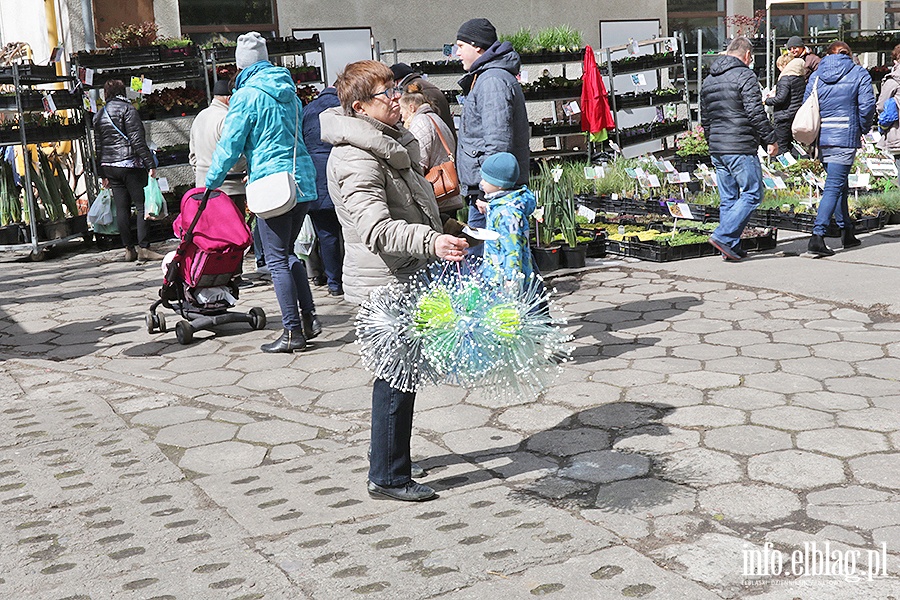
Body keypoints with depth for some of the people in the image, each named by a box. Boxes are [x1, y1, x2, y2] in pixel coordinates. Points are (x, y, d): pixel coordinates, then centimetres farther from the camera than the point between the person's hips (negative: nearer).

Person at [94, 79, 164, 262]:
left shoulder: (98, 116, 16)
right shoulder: (127, 109, -4)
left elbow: (98, 146, 18)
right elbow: (138, 140, -12)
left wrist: (102, 174, 22)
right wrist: (150, 164, -12)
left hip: (109, 167, 6)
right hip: (130, 164, -6)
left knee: (121, 209, 7)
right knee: (142, 206, -5)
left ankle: (129, 249, 8)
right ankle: (143, 248, -11)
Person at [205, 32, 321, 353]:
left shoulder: (247, 95, -9)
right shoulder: (288, 90, 13)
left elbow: (230, 145, -7)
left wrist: (211, 181, 6)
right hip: (303, 180, 7)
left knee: (277, 260, -1)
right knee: (288, 252, 18)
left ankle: (293, 332, 1)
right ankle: (309, 317, 15)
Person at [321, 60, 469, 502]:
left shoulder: (390, 142, 13)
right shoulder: (355, 159, -21)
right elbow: (377, 229, -33)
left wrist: (439, 238, 35)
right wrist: (431, 242, -46)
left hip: (406, 277, 10)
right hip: (385, 284, -10)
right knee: (397, 377, -3)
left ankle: (390, 460, 33)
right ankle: (388, 477, 9)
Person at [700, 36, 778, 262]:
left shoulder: (709, 79, 17)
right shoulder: (744, 76, -8)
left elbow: (704, 118, 22)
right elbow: (756, 113, -14)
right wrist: (770, 139, -8)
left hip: (717, 150, 8)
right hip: (741, 148, -8)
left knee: (728, 199, 11)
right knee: (751, 194, -3)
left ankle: (731, 247, 10)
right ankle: (724, 236, -13)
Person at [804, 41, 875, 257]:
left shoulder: (815, 76, 10)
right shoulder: (859, 74, 1)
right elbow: (867, 106, -6)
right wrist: (863, 130, 10)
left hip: (821, 138, 5)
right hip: (845, 138, -5)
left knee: (839, 184, 18)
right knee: (834, 187, -8)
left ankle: (847, 233, 26)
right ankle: (817, 236, -20)